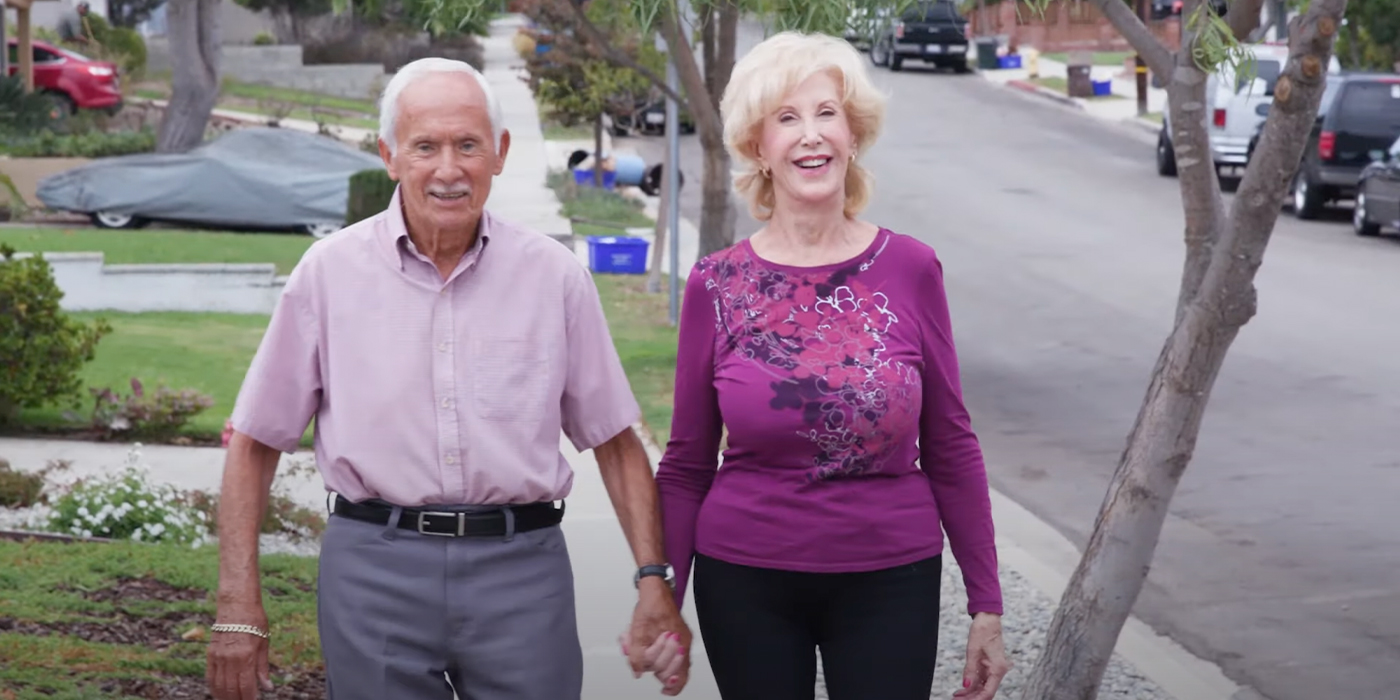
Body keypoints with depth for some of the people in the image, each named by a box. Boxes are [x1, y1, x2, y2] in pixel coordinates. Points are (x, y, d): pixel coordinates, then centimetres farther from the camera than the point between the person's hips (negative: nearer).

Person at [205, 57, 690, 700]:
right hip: (373, 567, 0)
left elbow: (614, 441, 9)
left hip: (522, 568, 1)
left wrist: (653, 579, -1)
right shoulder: (330, 272, 1)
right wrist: (239, 609, -3)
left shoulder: (554, 276, 4)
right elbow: (254, 445, 4)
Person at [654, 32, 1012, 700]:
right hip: (746, 585, 0)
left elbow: (950, 449, 1)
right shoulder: (716, 286, -3)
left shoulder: (911, 269, -3)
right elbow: (686, 466, 3)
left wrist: (986, 605, 1)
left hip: (889, 582, 0)